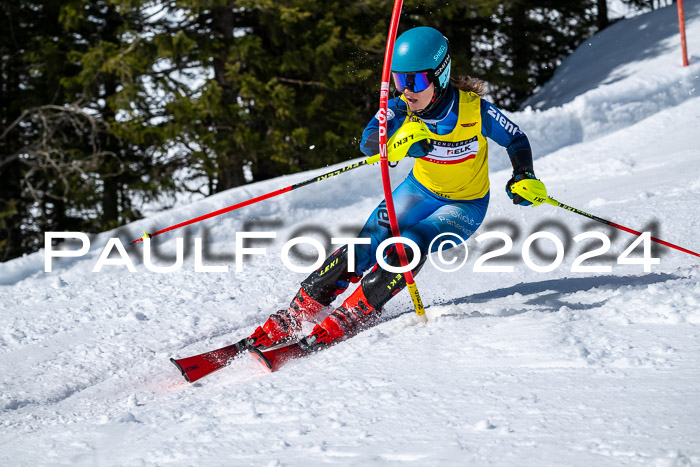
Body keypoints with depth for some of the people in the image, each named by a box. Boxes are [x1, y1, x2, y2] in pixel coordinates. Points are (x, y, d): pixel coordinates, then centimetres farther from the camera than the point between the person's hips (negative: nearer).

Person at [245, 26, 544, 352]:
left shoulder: (475, 110, -25)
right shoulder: (402, 108, -19)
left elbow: (516, 140, -8)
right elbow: (369, 141, -36)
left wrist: (524, 177, -27)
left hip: (465, 206, -3)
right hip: (422, 189, 3)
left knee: (409, 247, -30)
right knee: (365, 247, -17)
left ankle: (351, 317, -24)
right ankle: (296, 314, -12)